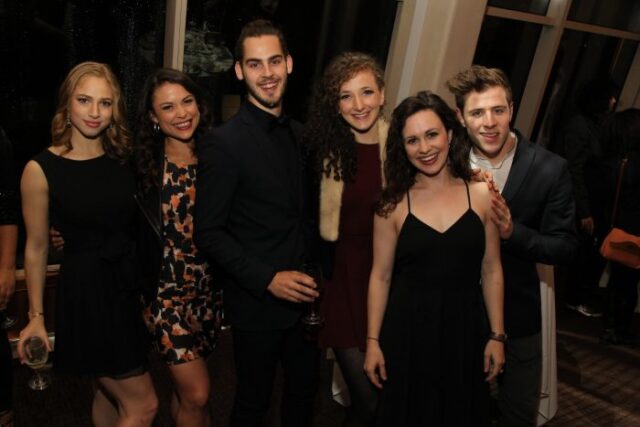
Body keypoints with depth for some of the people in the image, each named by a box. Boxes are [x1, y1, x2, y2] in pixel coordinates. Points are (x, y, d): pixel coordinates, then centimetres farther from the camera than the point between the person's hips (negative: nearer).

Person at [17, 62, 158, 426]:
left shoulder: (124, 157, 1)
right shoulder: (41, 169, -12)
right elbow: (36, 248, -4)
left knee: (112, 392, 22)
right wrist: (36, 316, 2)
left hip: (132, 286, 5)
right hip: (87, 293, -5)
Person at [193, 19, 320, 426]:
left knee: (305, 391, 22)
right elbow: (208, 232, -15)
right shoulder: (222, 143, -15)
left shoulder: (300, 134, 5)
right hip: (257, 301, -6)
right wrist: (268, 279, -20)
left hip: (306, 296, 6)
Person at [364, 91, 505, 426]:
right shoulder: (393, 204, -7)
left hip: (464, 329, 2)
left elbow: (491, 271, 1)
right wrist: (372, 341, -2)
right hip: (408, 330, -1)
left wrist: (497, 335, 3)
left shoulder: (482, 194, -3)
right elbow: (381, 277, -3)